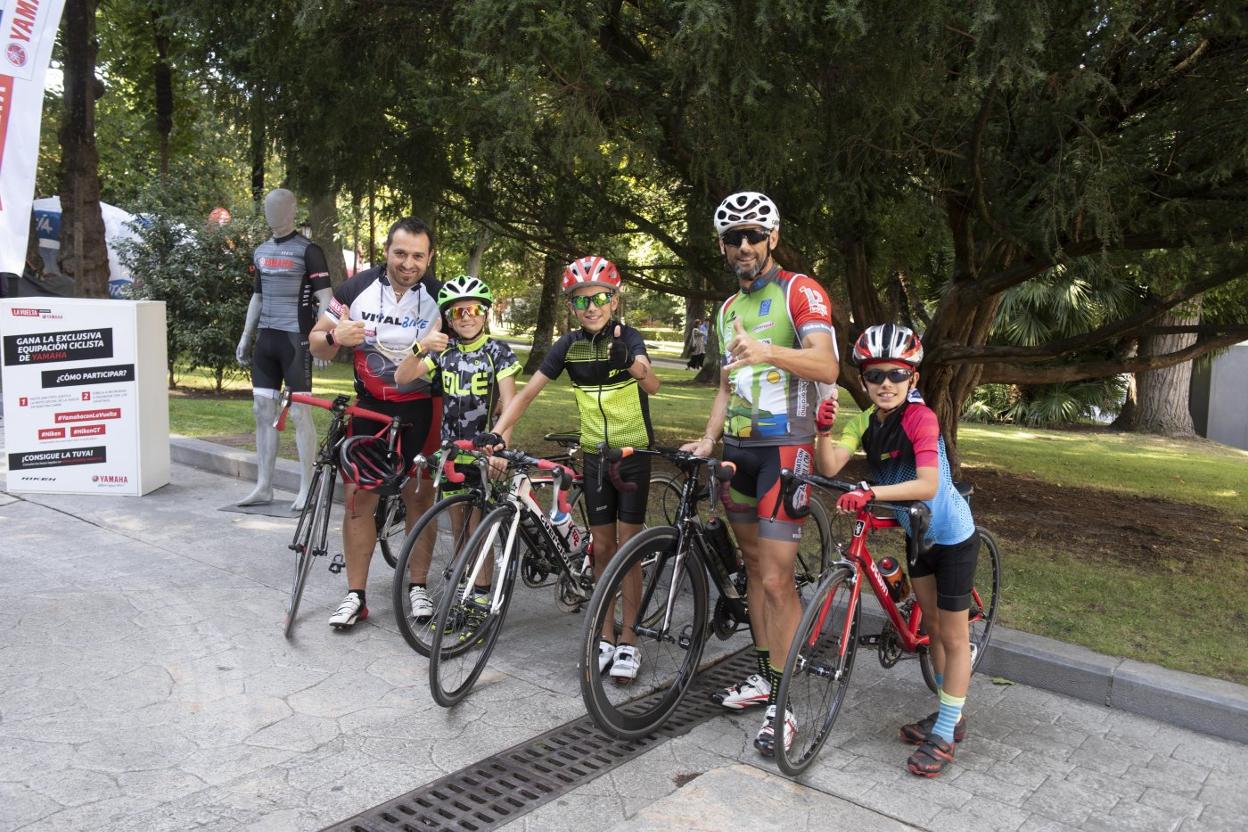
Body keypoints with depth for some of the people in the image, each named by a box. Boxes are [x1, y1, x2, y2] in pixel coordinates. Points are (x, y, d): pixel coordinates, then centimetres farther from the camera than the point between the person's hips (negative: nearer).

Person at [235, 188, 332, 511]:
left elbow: (324, 298, -11)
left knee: (300, 412, -5)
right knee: (263, 411, 7)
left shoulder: (308, 250, -6)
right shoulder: (261, 251, 15)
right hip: (266, 339, 7)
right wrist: (245, 336, 18)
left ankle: (307, 489, 2)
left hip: (295, 339, -7)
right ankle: (263, 486, 15)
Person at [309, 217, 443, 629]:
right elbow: (317, 344, 0)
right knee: (358, 496, -2)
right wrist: (335, 336, -24)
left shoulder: (438, 297, -9)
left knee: (418, 497, 6)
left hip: (419, 409, -1)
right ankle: (355, 596, 9)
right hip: (369, 407, 1)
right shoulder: (357, 288, -8)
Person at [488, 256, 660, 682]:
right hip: (595, 454, 3)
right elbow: (527, 392, -4)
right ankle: (606, 636, 22)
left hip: (633, 452, -3)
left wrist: (635, 366, -54)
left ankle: (628, 642, 12)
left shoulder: (628, 337, -14)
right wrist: (496, 434, -16)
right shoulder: (569, 345, -4)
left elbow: (652, 384, -32)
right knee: (602, 547, 9)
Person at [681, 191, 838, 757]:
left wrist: (768, 351, -38)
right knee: (754, 566, 14)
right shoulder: (729, 309, 18)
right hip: (739, 448, 8)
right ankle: (764, 675, 26)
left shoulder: (799, 291, -7)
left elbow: (827, 367, -21)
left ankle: (783, 703, 2)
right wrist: (708, 437, 6)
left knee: (776, 579, -10)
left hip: (785, 448, -7)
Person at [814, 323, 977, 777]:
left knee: (953, 636, 4)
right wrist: (824, 429, -36)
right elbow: (830, 467, -19)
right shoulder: (865, 421, -6)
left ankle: (946, 732, 16)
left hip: (952, 536, -7)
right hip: (917, 533, 7)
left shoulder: (920, 418, -26)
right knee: (931, 627, 18)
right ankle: (947, 714, 34)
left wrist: (870, 493, -50)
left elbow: (927, 485, -38)